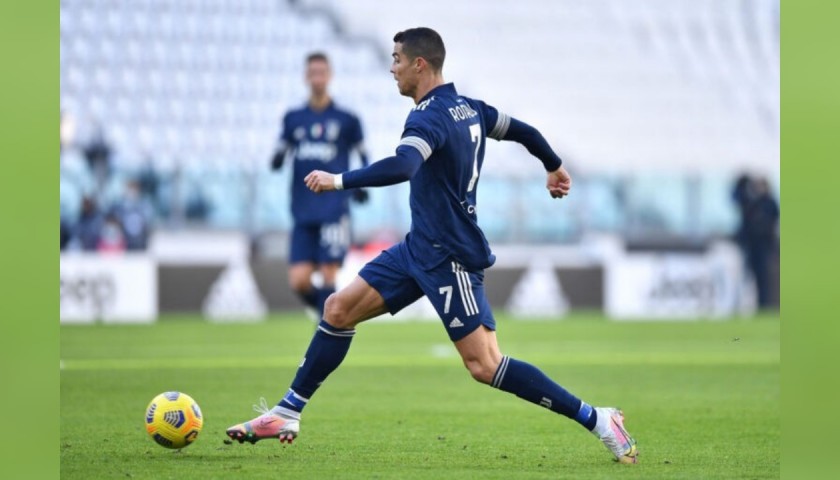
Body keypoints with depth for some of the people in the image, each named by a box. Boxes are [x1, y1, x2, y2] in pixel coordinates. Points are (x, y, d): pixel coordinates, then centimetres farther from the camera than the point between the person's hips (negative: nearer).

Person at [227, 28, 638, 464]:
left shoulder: (430, 117, -19)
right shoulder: (469, 109, 8)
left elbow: (401, 167, -38)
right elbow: (524, 131, 20)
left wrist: (338, 181, -31)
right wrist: (554, 167, 39)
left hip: (450, 257, -10)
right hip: (421, 248, 10)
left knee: (484, 366, -11)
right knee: (339, 309, 8)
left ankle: (596, 420, -6)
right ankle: (286, 416, 13)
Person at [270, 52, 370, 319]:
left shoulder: (346, 120, 3)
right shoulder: (293, 119, 11)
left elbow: (363, 157, 10)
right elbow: (278, 159, 14)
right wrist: (277, 159, -9)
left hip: (334, 210, -3)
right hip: (303, 214, 3)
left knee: (328, 276, -10)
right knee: (299, 281, -5)